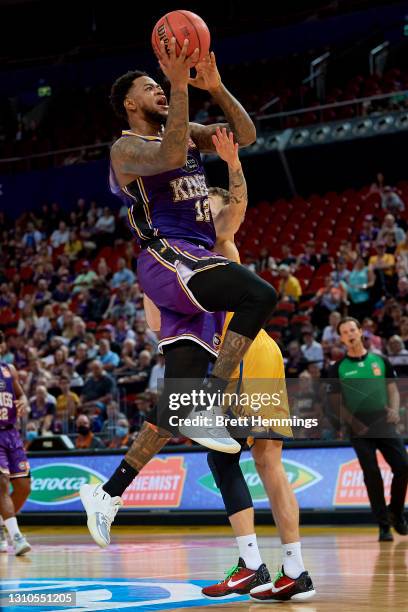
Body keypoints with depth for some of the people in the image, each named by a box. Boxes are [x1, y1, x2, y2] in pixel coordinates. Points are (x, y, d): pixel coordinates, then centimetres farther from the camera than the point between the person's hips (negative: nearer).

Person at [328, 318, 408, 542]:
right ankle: (383, 525, 2)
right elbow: (337, 402, 3)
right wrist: (355, 424, -10)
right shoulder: (338, 369, 3)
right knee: (372, 476, -6)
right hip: (360, 430, -1)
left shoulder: (380, 361, 9)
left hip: (385, 425, 2)